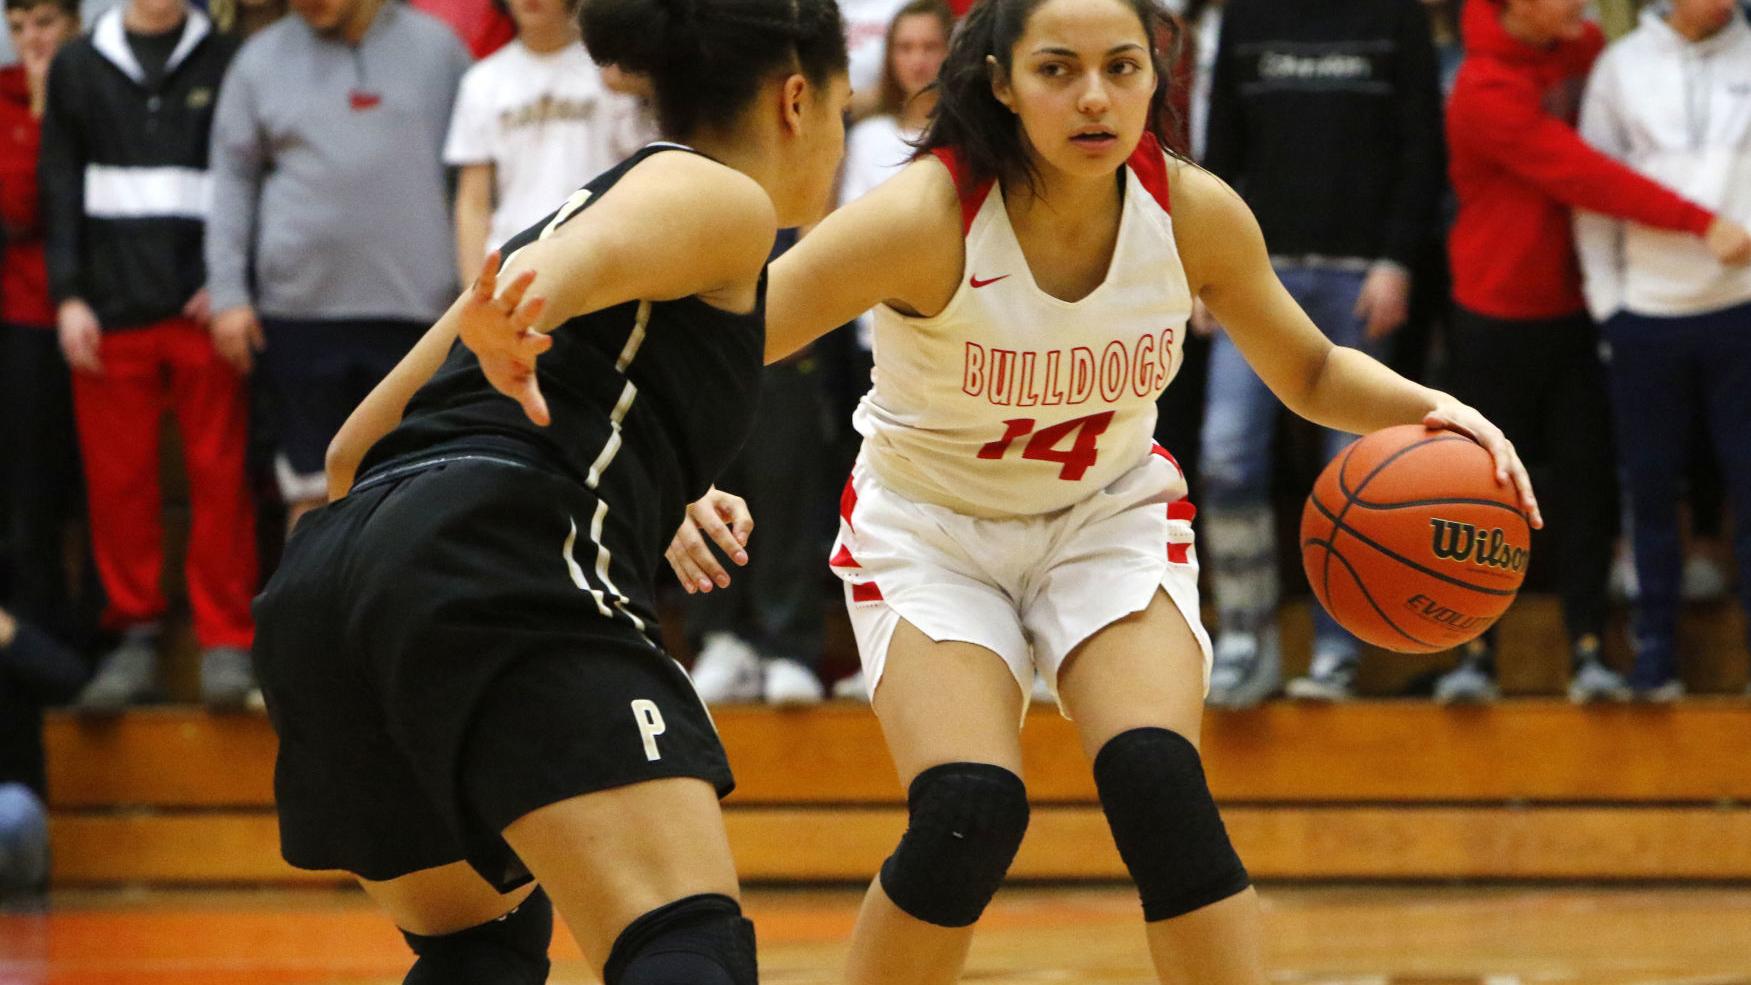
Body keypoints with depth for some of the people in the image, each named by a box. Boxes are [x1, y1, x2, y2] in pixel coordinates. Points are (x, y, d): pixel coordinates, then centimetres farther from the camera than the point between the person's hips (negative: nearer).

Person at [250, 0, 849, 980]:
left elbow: (355, 454, 38)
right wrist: (524, 311, -37)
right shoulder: (722, 199, 11)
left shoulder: (576, 201, 35)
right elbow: (576, 258, -14)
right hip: (503, 576, -8)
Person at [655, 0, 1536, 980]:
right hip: (931, 527, -2)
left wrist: (1429, 409, -19)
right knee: (969, 813, -21)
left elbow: (1311, 373, 1)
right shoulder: (921, 218, -29)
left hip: (1112, 514, 2)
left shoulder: (1194, 212, -17)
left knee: (1159, 785, -22)